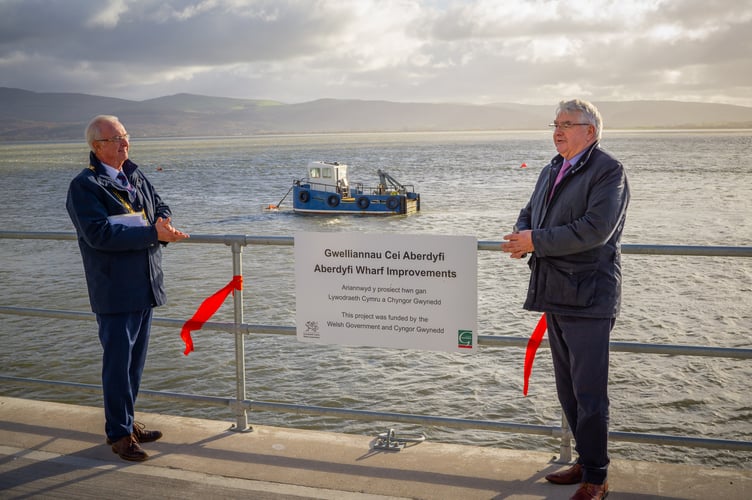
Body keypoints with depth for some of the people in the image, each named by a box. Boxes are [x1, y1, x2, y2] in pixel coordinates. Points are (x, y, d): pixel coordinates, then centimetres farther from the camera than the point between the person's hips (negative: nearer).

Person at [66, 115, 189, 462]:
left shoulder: (136, 177, 12)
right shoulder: (84, 186, -12)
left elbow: (159, 206, 20)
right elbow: (99, 233, -23)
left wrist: (163, 222, -5)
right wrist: (152, 233, -27)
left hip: (145, 286, 8)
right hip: (114, 291, -8)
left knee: (136, 359, 16)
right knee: (118, 362, 0)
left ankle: (127, 422, 30)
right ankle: (119, 434, 13)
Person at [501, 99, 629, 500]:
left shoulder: (608, 170, -10)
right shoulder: (551, 171, 17)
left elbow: (595, 229, -21)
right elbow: (530, 212, 22)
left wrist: (537, 241, -19)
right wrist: (521, 234, -2)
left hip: (588, 298, -9)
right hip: (556, 294, 9)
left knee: (589, 392, -3)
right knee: (567, 389, 17)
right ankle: (585, 462, 31)